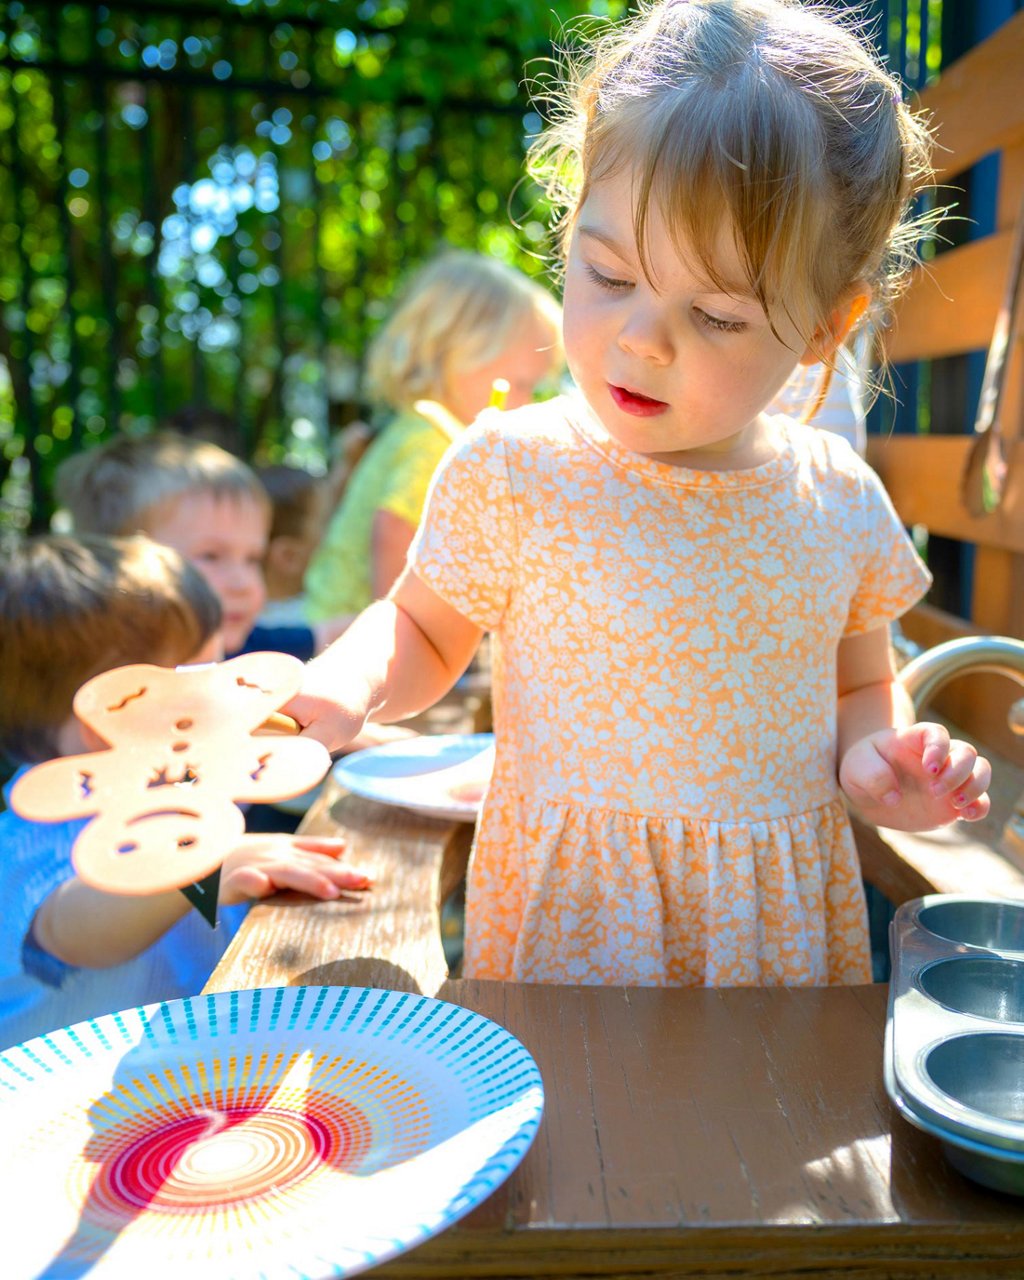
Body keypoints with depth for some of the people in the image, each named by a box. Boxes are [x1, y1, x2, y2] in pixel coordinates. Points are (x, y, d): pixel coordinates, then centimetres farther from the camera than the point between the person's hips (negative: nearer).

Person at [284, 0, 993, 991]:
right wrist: (342, 691, -20)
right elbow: (424, 629, 0)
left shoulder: (841, 501, -4)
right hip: (574, 912, -2)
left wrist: (873, 761, -9)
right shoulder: (511, 471, -13)